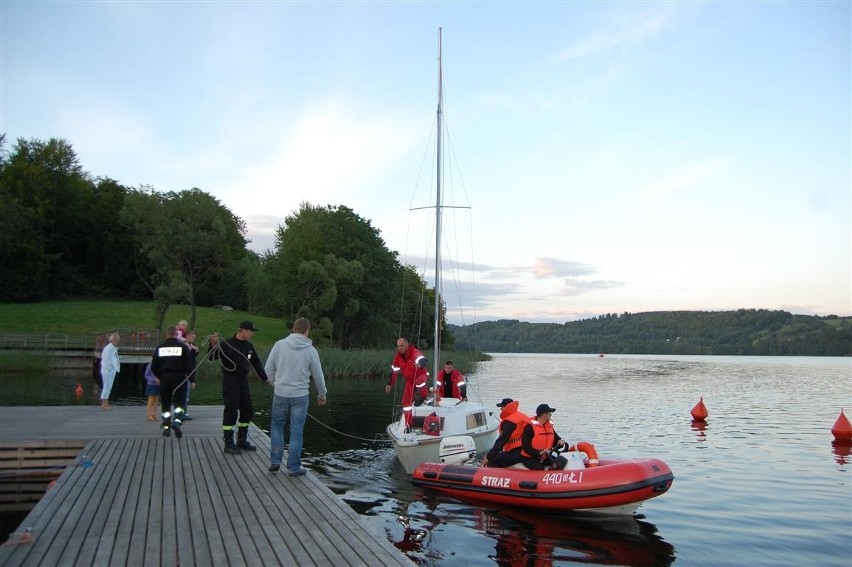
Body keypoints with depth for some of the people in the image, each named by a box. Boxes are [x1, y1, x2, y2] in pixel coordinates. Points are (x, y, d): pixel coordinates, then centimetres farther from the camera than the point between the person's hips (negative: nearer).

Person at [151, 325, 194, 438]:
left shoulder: (159, 347, 5)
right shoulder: (182, 346, -2)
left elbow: (154, 366, 8)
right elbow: (189, 365, -5)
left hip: (164, 379, 3)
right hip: (179, 378, -2)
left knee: (165, 404, 11)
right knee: (179, 402, -1)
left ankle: (166, 427, 14)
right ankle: (177, 421, -23)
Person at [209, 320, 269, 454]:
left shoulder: (249, 346, 12)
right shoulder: (227, 344, -9)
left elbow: (256, 363, 20)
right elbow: (212, 357, -13)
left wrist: (266, 378, 18)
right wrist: (214, 345, -30)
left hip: (243, 380, 8)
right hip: (230, 380, -8)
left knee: (247, 411, 11)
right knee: (231, 411, -7)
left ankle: (242, 440, 24)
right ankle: (229, 444, 1)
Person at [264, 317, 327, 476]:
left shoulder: (280, 345, -4)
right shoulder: (311, 350, -6)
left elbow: (268, 368, 0)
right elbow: (318, 375, 2)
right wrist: (322, 394, 18)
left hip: (280, 394, 1)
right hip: (300, 396, -1)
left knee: (276, 425, 19)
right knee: (297, 431, 6)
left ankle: (275, 460, 14)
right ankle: (294, 467, 11)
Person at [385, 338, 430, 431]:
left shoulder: (415, 352, -25)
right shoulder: (397, 357, -5)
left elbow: (422, 360, -44)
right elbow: (394, 371, 7)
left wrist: (419, 364, -67)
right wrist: (390, 384, 6)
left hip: (421, 375, -5)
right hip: (409, 380, 5)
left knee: (418, 382, -42)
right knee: (406, 402, -3)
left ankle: (423, 395, -7)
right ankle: (408, 425, 11)